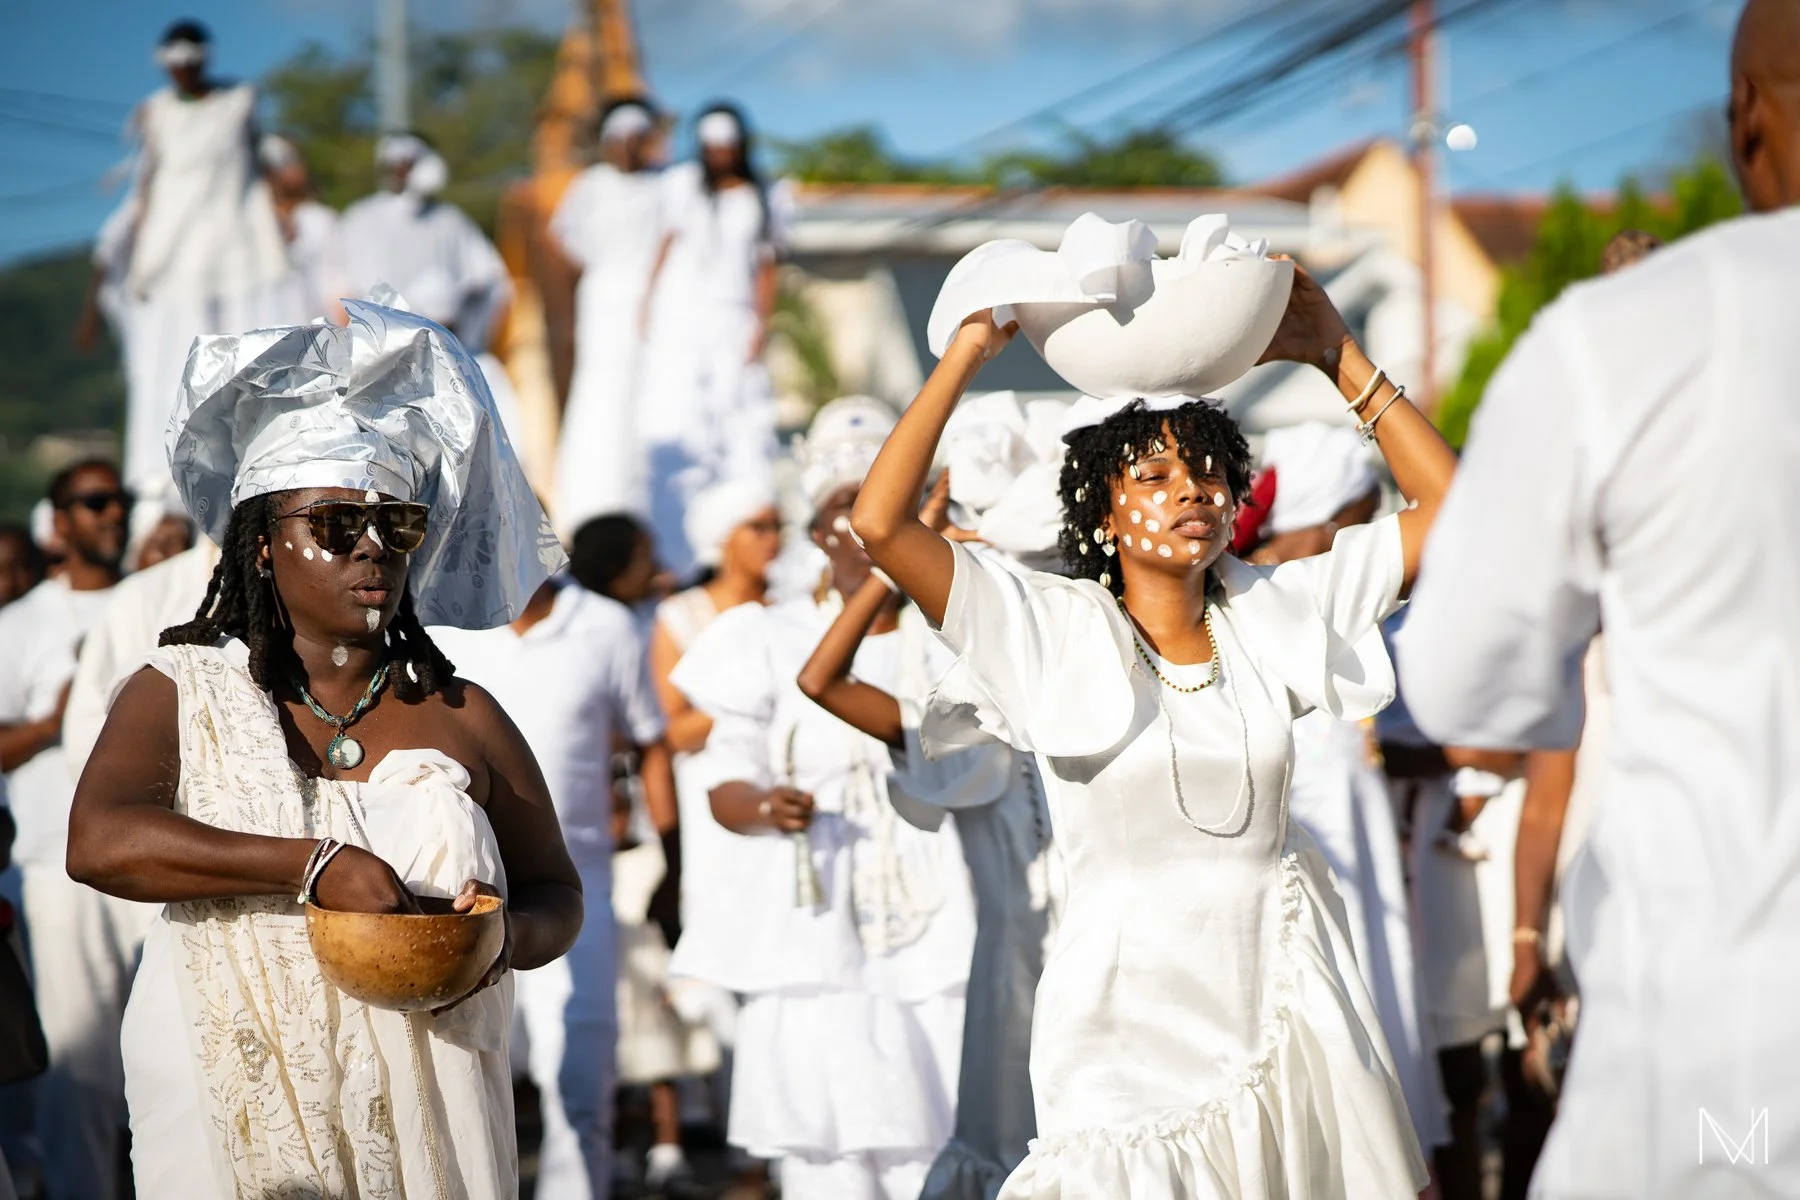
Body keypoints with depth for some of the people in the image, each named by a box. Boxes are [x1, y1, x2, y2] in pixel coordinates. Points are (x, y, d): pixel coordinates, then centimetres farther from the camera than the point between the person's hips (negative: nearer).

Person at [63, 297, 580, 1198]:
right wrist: (314, 865, -22)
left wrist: (506, 938, -13)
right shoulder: (180, 694, 2)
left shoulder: (463, 720, 7)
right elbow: (99, 842, -16)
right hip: (234, 1116, -1)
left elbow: (556, 895, 12)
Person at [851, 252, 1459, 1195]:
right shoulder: (1051, 631, -3)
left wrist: (1336, 356, 4)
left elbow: (1447, 504, 7)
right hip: (1130, 1027, -3)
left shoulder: (1273, 611, 6)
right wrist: (969, 352, -9)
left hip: (1277, 1008, 3)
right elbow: (880, 522, -13)